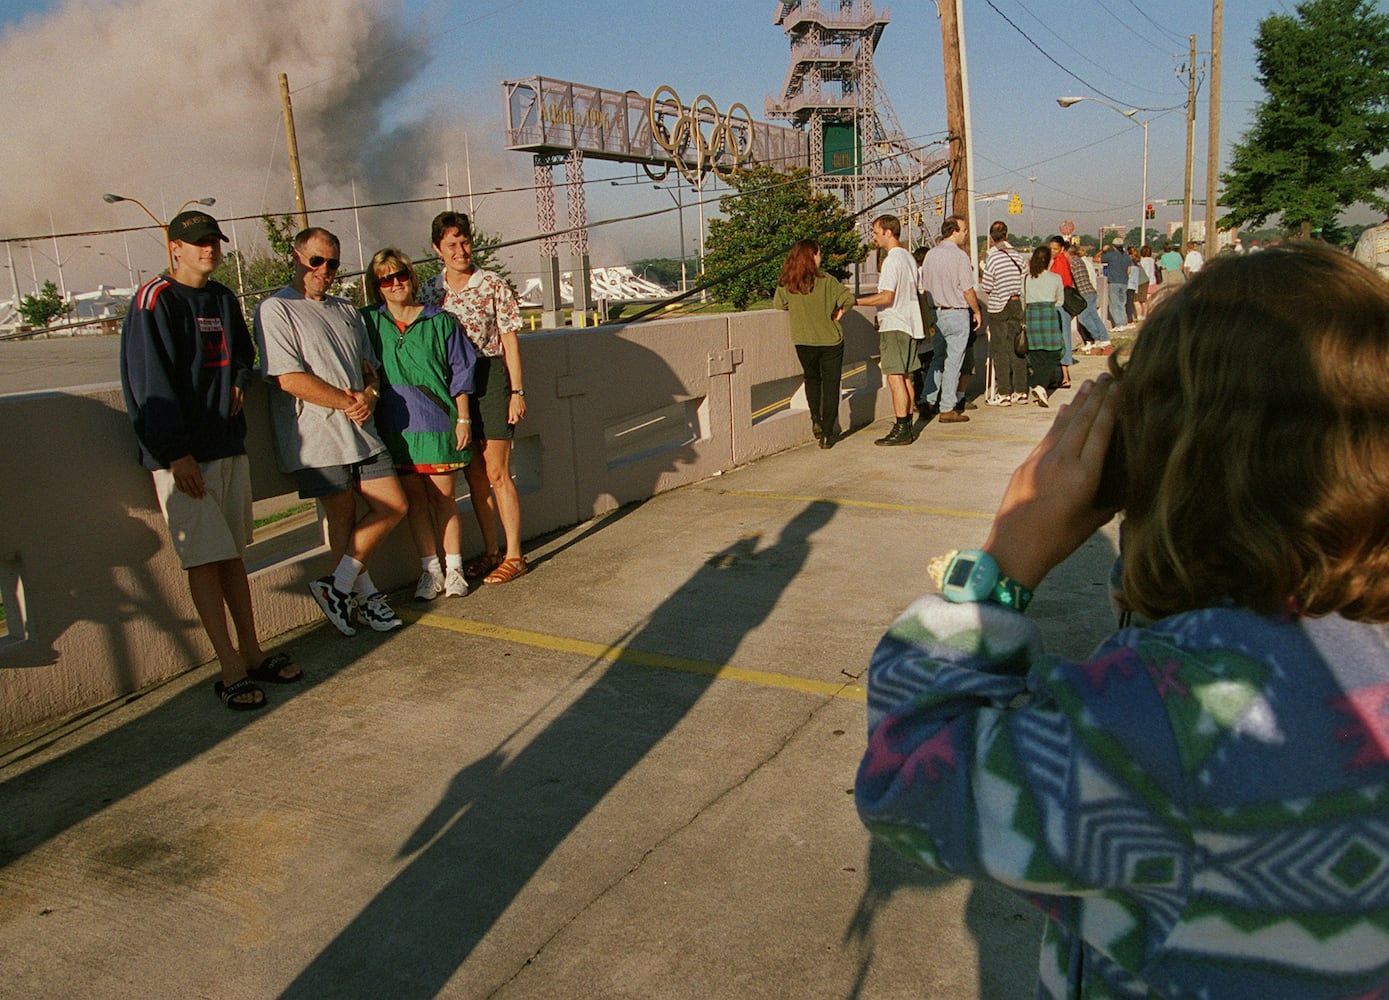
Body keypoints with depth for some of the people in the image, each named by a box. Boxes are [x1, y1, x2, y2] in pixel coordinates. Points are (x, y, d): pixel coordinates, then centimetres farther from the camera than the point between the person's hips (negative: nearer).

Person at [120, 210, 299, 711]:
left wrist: (237, 381, 6)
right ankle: (231, 671, -1)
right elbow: (149, 383, -13)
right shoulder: (155, 301, -7)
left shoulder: (224, 299, 14)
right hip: (182, 455, -7)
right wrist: (175, 453, -17)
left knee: (233, 555, 11)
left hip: (229, 444, 7)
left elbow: (243, 352, 30)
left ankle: (252, 654, 18)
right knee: (205, 560, -5)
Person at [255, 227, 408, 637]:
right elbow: (290, 379, -14)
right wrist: (346, 401, -14)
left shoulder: (346, 310, 20)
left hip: (362, 431, 7)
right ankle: (364, 593, 16)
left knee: (393, 504, 2)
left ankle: (337, 586, 10)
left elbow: (370, 367, 20)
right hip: (316, 437, -7)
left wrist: (369, 395, -3)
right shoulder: (276, 309, -4)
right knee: (342, 517, 0)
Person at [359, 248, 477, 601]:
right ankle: (430, 570, 15)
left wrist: (463, 419, 0)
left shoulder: (440, 321, 3)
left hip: (438, 424, -2)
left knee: (444, 499, 3)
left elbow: (460, 372, 4)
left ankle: (453, 569, 13)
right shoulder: (369, 322, 6)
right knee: (414, 500, 6)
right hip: (396, 427, 2)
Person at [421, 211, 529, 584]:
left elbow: (509, 341, -4)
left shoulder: (493, 285, -4)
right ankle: (491, 550, 22)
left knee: (497, 473, -3)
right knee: (473, 474, 10)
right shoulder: (430, 291, 8)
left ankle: (514, 555, 6)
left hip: (490, 379, -5)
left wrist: (517, 391, -9)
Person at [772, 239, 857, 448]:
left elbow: (778, 304, 7)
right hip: (830, 340, -2)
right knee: (830, 384, 8)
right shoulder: (826, 281, -13)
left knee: (812, 378, 24)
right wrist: (839, 310, 2)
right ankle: (827, 432, 6)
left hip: (803, 342, 2)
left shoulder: (785, 284, -6)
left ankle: (816, 419, 6)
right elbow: (848, 298, -17)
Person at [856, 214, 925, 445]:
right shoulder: (908, 256, 16)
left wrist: (856, 301, -17)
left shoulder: (892, 260, -15)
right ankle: (907, 427, 16)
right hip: (909, 323, 10)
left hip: (894, 325, -10)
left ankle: (901, 430, -10)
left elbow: (886, 297, -22)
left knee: (895, 377, -9)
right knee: (905, 377, 12)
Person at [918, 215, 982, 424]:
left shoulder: (930, 254, 6)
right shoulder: (960, 255, -13)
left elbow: (924, 287, 10)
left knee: (938, 358, 17)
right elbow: (967, 290, -12)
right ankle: (947, 409, 3)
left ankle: (927, 402, 14)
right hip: (957, 314, -6)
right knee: (953, 362, 0)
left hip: (936, 313, 6)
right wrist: (977, 311, 1)